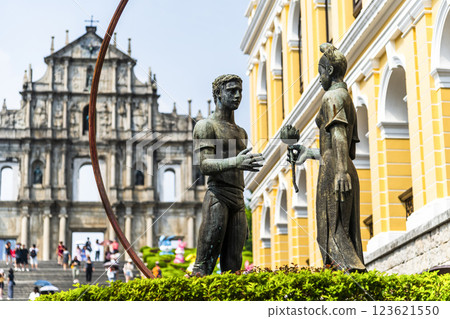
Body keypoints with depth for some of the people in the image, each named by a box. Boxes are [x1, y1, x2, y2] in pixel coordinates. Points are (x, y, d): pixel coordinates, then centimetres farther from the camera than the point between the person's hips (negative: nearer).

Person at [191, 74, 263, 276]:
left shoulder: (241, 132, 24)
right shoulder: (206, 126, 1)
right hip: (217, 197, -7)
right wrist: (235, 162, -30)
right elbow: (205, 166, -14)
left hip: (239, 201, 7)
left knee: (232, 265, 2)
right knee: (205, 265, -12)